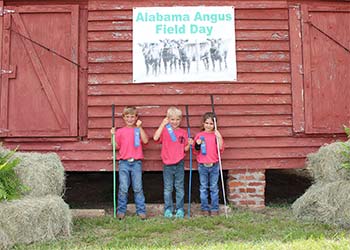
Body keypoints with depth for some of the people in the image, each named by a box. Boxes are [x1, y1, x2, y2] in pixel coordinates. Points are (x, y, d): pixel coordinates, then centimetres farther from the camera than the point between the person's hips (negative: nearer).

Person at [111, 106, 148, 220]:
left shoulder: (139, 130, 8)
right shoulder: (120, 131, 9)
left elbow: (145, 141, -9)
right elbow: (117, 146, 7)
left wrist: (139, 127, -11)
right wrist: (113, 135, -4)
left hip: (136, 163, 0)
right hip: (124, 163, 0)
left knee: (138, 188, 2)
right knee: (123, 188, 0)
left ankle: (141, 210, 10)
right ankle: (121, 210, 10)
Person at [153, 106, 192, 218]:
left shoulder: (183, 132, 6)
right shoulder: (165, 130, -1)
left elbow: (185, 149, 10)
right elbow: (155, 138, -22)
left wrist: (189, 144, -11)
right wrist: (163, 124, -19)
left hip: (179, 164, 2)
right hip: (167, 164, -1)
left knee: (179, 188, 8)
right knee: (168, 188, 7)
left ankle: (180, 209, 16)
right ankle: (168, 209, 16)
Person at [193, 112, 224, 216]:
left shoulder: (216, 135, 0)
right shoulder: (199, 135, 2)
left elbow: (220, 149, -7)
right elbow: (196, 152, 6)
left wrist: (219, 137, -16)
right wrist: (197, 145, -14)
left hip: (214, 165, -1)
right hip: (202, 165, 1)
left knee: (214, 188, 6)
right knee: (203, 188, 8)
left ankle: (214, 208, 14)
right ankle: (205, 208, 17)